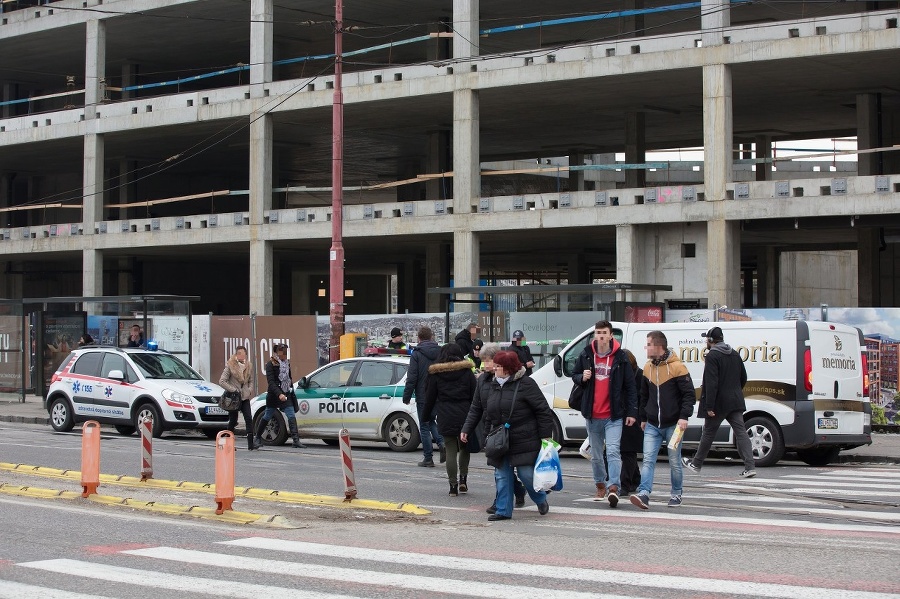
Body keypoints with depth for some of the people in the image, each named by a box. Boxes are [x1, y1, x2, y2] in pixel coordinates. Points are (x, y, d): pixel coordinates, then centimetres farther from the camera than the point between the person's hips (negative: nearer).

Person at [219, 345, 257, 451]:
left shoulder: (248, 367, 8)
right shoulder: (230, 366, -6)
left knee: (249, 419, -9)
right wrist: (233, 390, -14)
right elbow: (222, 382, -9)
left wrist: (250, 391, 1)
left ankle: (250, 444, -12)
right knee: (232, 421, 3)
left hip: (245, 398, 4)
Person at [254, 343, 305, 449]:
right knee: (267, 416, 6)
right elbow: (271, 381, -16)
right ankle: (258, 438, 22)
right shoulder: (271, 364, -9)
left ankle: (296, 440, -13)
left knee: (292, 416, -8)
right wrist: (279, 394, -26)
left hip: (286, 394, 5)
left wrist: (291, 390, 14)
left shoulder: (287, 363, 10)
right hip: (274, 395, -5)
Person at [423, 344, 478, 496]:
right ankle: (463, 478, 10)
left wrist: (426, 415, 18)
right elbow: (474, 396, 3)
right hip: (464, 416, 1)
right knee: (464, 447, 18)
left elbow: (430, 397, 7)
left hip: (446, 418, -1)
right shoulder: (467, 372, 2)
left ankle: (453, 485, 1)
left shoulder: (436, 374, 2)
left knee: (451, 451, 2)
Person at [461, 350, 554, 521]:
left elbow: (543, 410, -10)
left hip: (523, 441, -6)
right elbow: (476, 409, 17)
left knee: (527, 474, -2)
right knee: (502, 476, 6)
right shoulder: (492, 386, 9)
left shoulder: (525, 384, -10)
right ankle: (503, 510, 13)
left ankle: (541, 501, 24)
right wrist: (466, 430, 12)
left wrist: (546, 435, -12)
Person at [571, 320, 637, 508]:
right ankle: (600, 485, 29)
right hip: (592, 415, 4)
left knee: (613, 451, -17)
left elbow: (630, 386, 1)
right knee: (596, 454, 13)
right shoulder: (586, 356, 6)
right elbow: (575, 376, 18)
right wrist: (582, 378, -7)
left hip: (614, 415, -4)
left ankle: (613, 488, -24)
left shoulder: (620, 358, -2)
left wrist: (632, 412, -4)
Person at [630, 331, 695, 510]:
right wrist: (643, 418, 19)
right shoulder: (648, 368, 9)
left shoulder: (677, 367, -10)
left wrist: (684, 416, -19)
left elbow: (689, 394, -10)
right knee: (648, 460, -8)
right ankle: (644, 494, -18)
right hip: (652, 426, 5)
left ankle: (676, 494, 20)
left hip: (673, 425, -5)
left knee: (675, 462, 6)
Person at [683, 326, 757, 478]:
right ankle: (750, 466, -11)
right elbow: (743, 378, 20)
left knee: (708, 432, 8)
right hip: (735, 402, 6)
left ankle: (696, 464, 23)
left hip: (719, 403, -6)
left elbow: (712, 383, -20)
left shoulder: (712, 356, -13)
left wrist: (709, 406, -20)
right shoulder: (735, 354, 12)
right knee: (741, 431, 0)